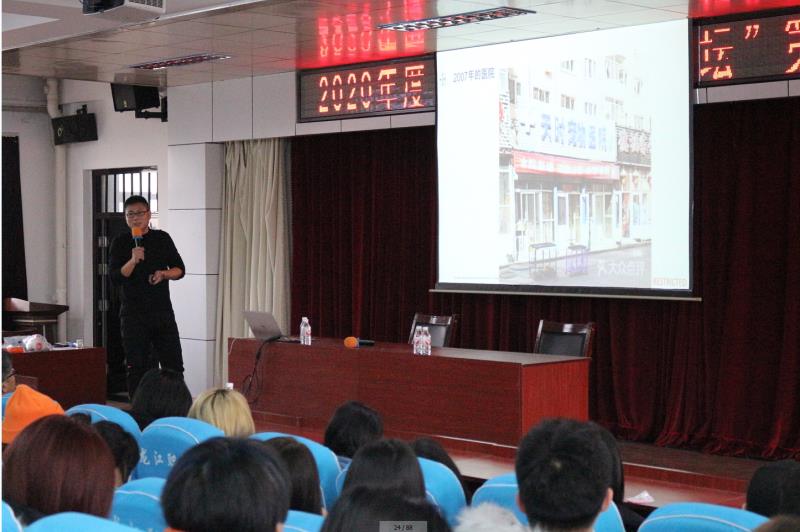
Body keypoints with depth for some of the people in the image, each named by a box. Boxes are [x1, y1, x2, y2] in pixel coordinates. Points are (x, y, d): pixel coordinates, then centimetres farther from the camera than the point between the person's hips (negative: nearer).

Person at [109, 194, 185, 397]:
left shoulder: (162, 239, 7)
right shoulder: (120, 243, 2)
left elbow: (180, 269, 10)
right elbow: (115, 277, -8)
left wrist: (164, 274, -10)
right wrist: (133, 261, -23)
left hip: (162, 310, 2)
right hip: (133, 314, -2)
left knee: (174, 365, 2)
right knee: (136, 368, 2)